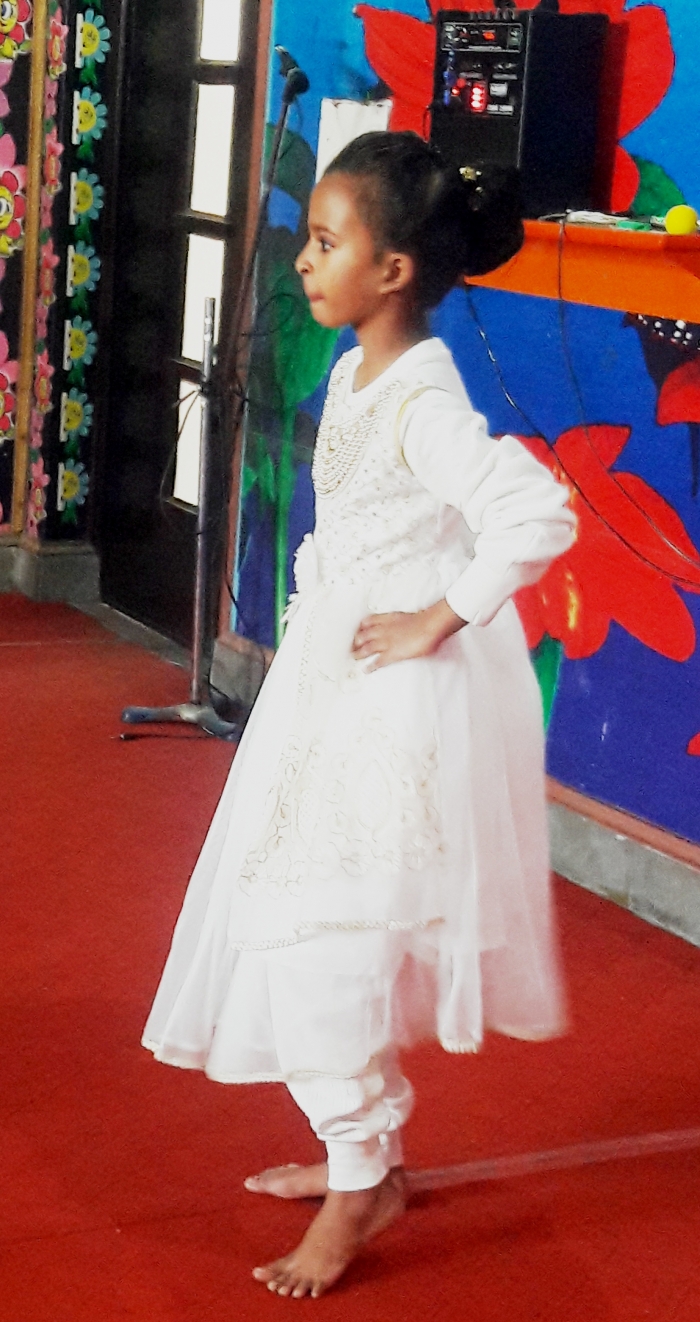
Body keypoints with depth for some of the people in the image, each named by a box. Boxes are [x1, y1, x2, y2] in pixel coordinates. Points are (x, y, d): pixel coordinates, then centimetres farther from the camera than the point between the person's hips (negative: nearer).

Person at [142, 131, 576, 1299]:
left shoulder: (426, 405, -22)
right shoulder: (351, 378, 6)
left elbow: (538, 515, -34)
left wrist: (440, 619, -24)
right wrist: (319, 607, 10)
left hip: (402, 699, -10)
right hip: (335, 679, 10)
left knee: (322, 932, -5)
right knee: (300, 925, 17)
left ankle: (360, 1177, 12)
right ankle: (361, 1147, 33)